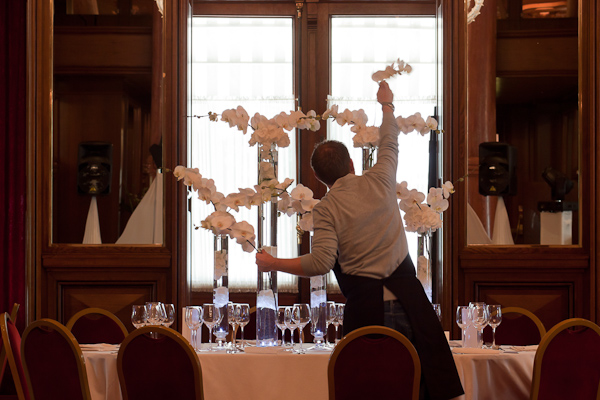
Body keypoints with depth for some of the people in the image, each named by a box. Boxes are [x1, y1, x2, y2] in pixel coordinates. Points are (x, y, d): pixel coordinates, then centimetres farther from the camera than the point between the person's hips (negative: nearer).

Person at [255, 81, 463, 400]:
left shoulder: (325, 210, -3)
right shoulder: (379, 181, 6)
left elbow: (321, 262, -13)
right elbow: (389, 143, 26)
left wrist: (272, 264, 0)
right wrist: (387, 104, 44)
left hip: (365, 307, -2)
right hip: (407, 300, 3)